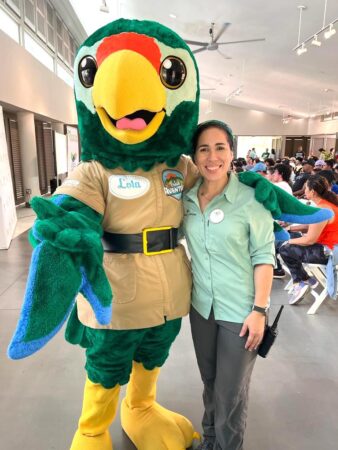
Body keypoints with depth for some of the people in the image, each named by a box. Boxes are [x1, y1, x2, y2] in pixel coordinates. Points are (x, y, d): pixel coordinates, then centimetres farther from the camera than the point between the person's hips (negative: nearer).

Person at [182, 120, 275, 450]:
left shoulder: (251, 199, -14)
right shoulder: (186, 197, -2)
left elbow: (263, 257, -12)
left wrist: (259, 310, -14)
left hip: (240, 311, -4)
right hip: (201, 306, 5)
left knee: (231, 393, 12)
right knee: (209, 381, 24)